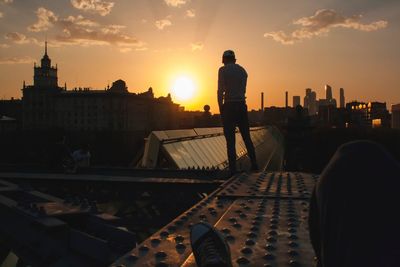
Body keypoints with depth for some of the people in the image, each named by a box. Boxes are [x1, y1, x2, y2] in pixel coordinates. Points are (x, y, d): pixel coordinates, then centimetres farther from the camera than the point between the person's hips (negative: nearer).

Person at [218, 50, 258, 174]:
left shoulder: (223, 70, -4)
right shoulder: (242, 70, 13)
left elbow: (220, 90, -10)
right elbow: (243, 90, 14)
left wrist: (220, 107, -4)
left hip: (229, 106, -5)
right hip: (242, 105, 5)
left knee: (230, 139, -2)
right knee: (246, 137, 13)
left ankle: (233, 169, -2)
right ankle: (254, 165, 15)